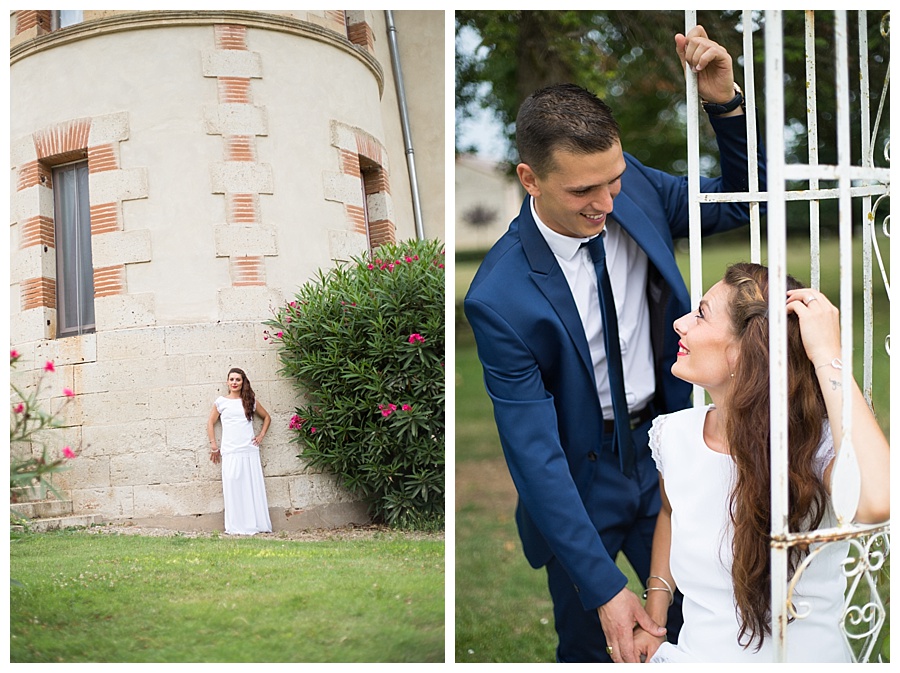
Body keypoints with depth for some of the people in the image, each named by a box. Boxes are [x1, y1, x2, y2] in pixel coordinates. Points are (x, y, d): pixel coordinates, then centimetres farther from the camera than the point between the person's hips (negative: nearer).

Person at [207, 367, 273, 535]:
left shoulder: (250, 400, 10)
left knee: (253, 487, 0)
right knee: (233, 488, -5)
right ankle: (236, 527, -1)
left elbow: (266, 417, 22)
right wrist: (214, 447, 7)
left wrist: (261, 435, 9)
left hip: (250, 451, 1)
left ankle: (256, 524, 6)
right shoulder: (221, 401, 6)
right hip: (230, 452, -1)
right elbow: (210, 423, 12)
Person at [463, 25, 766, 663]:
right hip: (579, 479, -4)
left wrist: (725, 102, -19)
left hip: (665, 448, 4)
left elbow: (742, 202, 1)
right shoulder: (500, 298, -27)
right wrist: (604, 587, -26)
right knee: (589, 646, 15)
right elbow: (534, 452, -25)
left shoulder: (636, 187, -13)